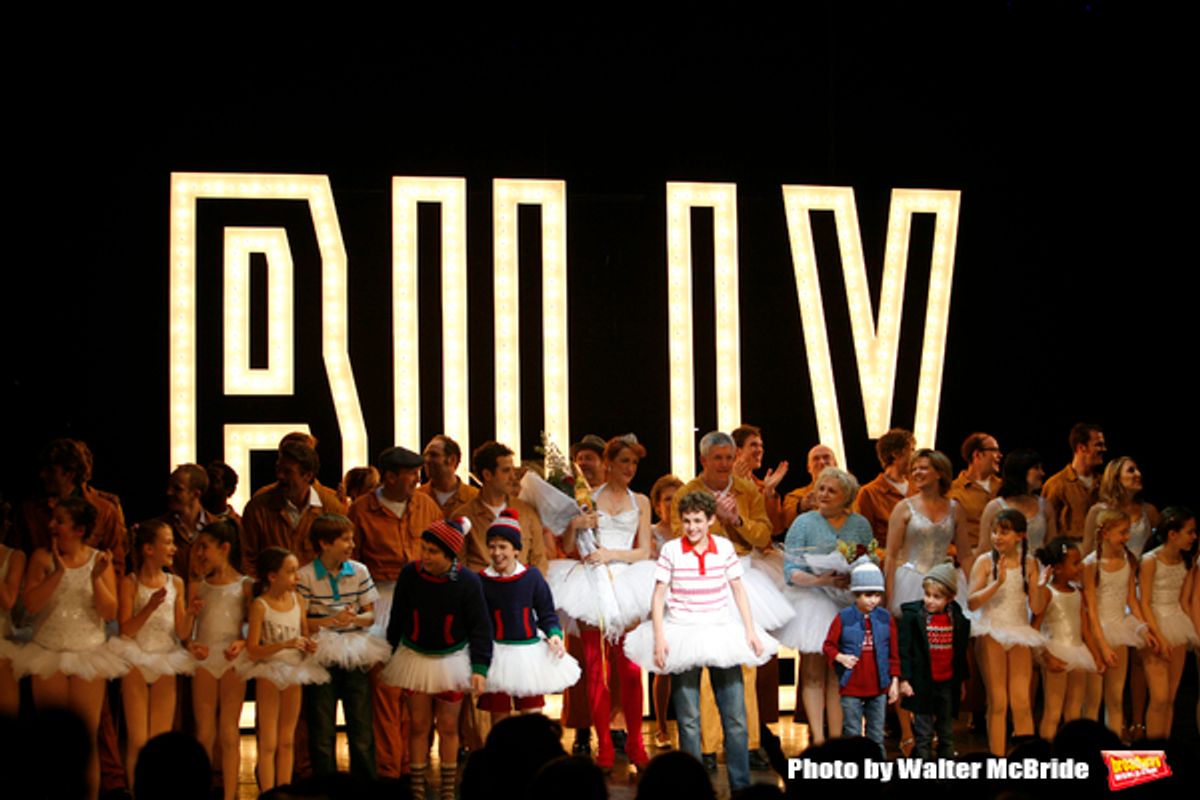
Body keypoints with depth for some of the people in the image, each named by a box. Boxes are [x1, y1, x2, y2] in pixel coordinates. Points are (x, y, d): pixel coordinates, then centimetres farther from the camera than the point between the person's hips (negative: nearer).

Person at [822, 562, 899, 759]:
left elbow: (894, 652, 7)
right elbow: (829, 645, 2)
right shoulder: (843, 618, -6)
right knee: (852, 735, 4)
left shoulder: (885, 618, 2)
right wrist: (840, 657, -18)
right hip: (851, 687, -2)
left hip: (879, 687, 2)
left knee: (876, 736, 10)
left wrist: (895, 680, 4)